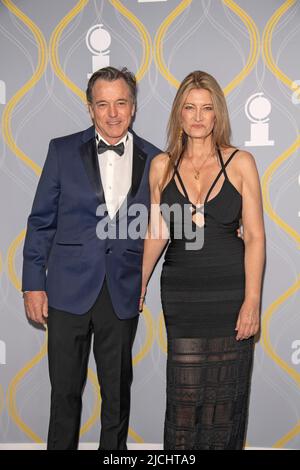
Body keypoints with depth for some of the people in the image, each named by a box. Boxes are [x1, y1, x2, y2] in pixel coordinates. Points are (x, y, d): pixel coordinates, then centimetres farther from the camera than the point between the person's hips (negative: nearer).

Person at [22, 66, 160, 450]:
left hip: (123, 293, 1)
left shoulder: (153, 159, 2)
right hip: (68, 289, 0)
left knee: (117, 391, 14)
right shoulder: (63, 151, 0)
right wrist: (33, 284, -2)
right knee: (65, 390, 11)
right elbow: (41, 221, 1)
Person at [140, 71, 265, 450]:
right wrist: (139, 286, 13)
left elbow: (254, 236, -4)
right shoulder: (162, 166, 4)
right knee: (185, 392, 5)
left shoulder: (240, 163, -1)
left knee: (225, 391, 8)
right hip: (180, 288, 1)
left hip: (230, 288, -1)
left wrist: (252, 301, -10)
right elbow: (156, 234, 11)